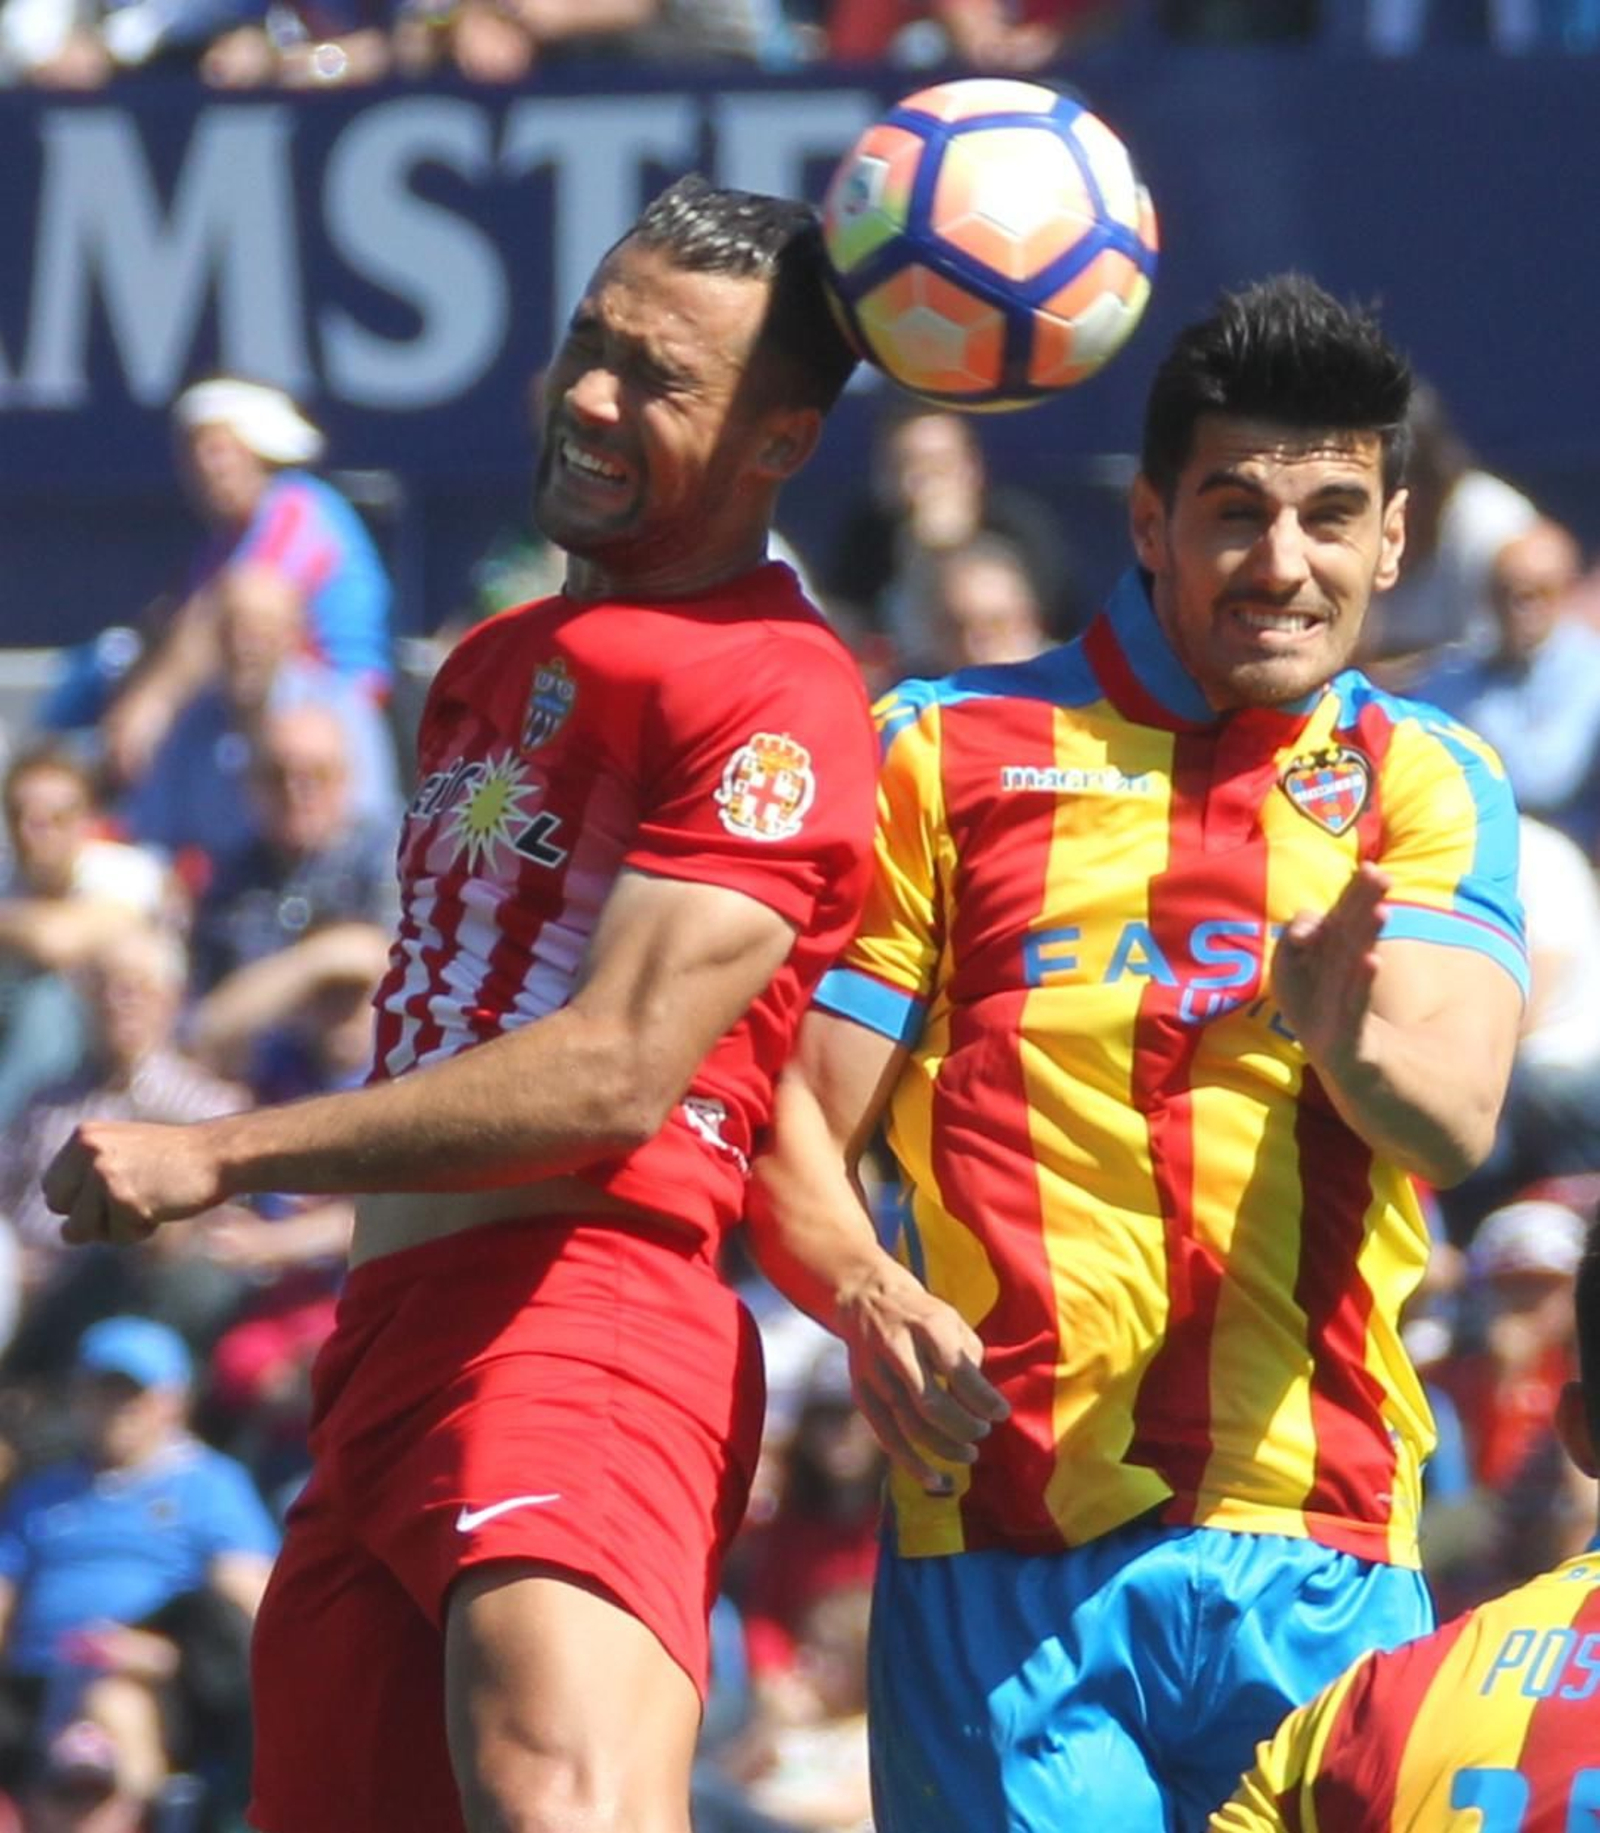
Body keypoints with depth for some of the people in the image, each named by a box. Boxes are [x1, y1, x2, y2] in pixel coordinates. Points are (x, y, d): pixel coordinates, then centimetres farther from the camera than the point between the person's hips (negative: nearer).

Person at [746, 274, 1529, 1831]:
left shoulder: (1425, 786, 13)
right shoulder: (953, 752, 10)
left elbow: (1453, 1117, -6)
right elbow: (796, 1131, 7)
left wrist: (1341, 1033, -29)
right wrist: (868, 1299, -14)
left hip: (1319, 1551, 1)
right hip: (1004, 1548, -1)